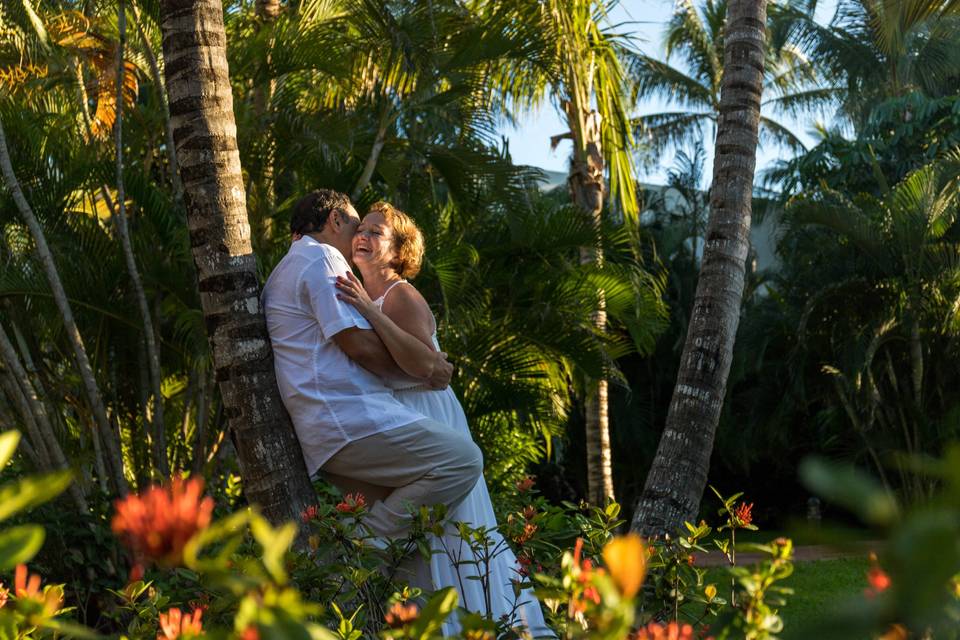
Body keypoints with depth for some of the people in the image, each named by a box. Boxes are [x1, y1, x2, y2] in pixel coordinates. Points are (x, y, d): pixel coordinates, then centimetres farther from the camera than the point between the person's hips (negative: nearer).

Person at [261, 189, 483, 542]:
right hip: (350, 420, -11)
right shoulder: (321, 258, -4)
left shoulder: (282, 273, 28)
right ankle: (366, 543, -15)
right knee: (463, 460, -16)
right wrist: (424, 371, 1)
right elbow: (360, 344, -13)